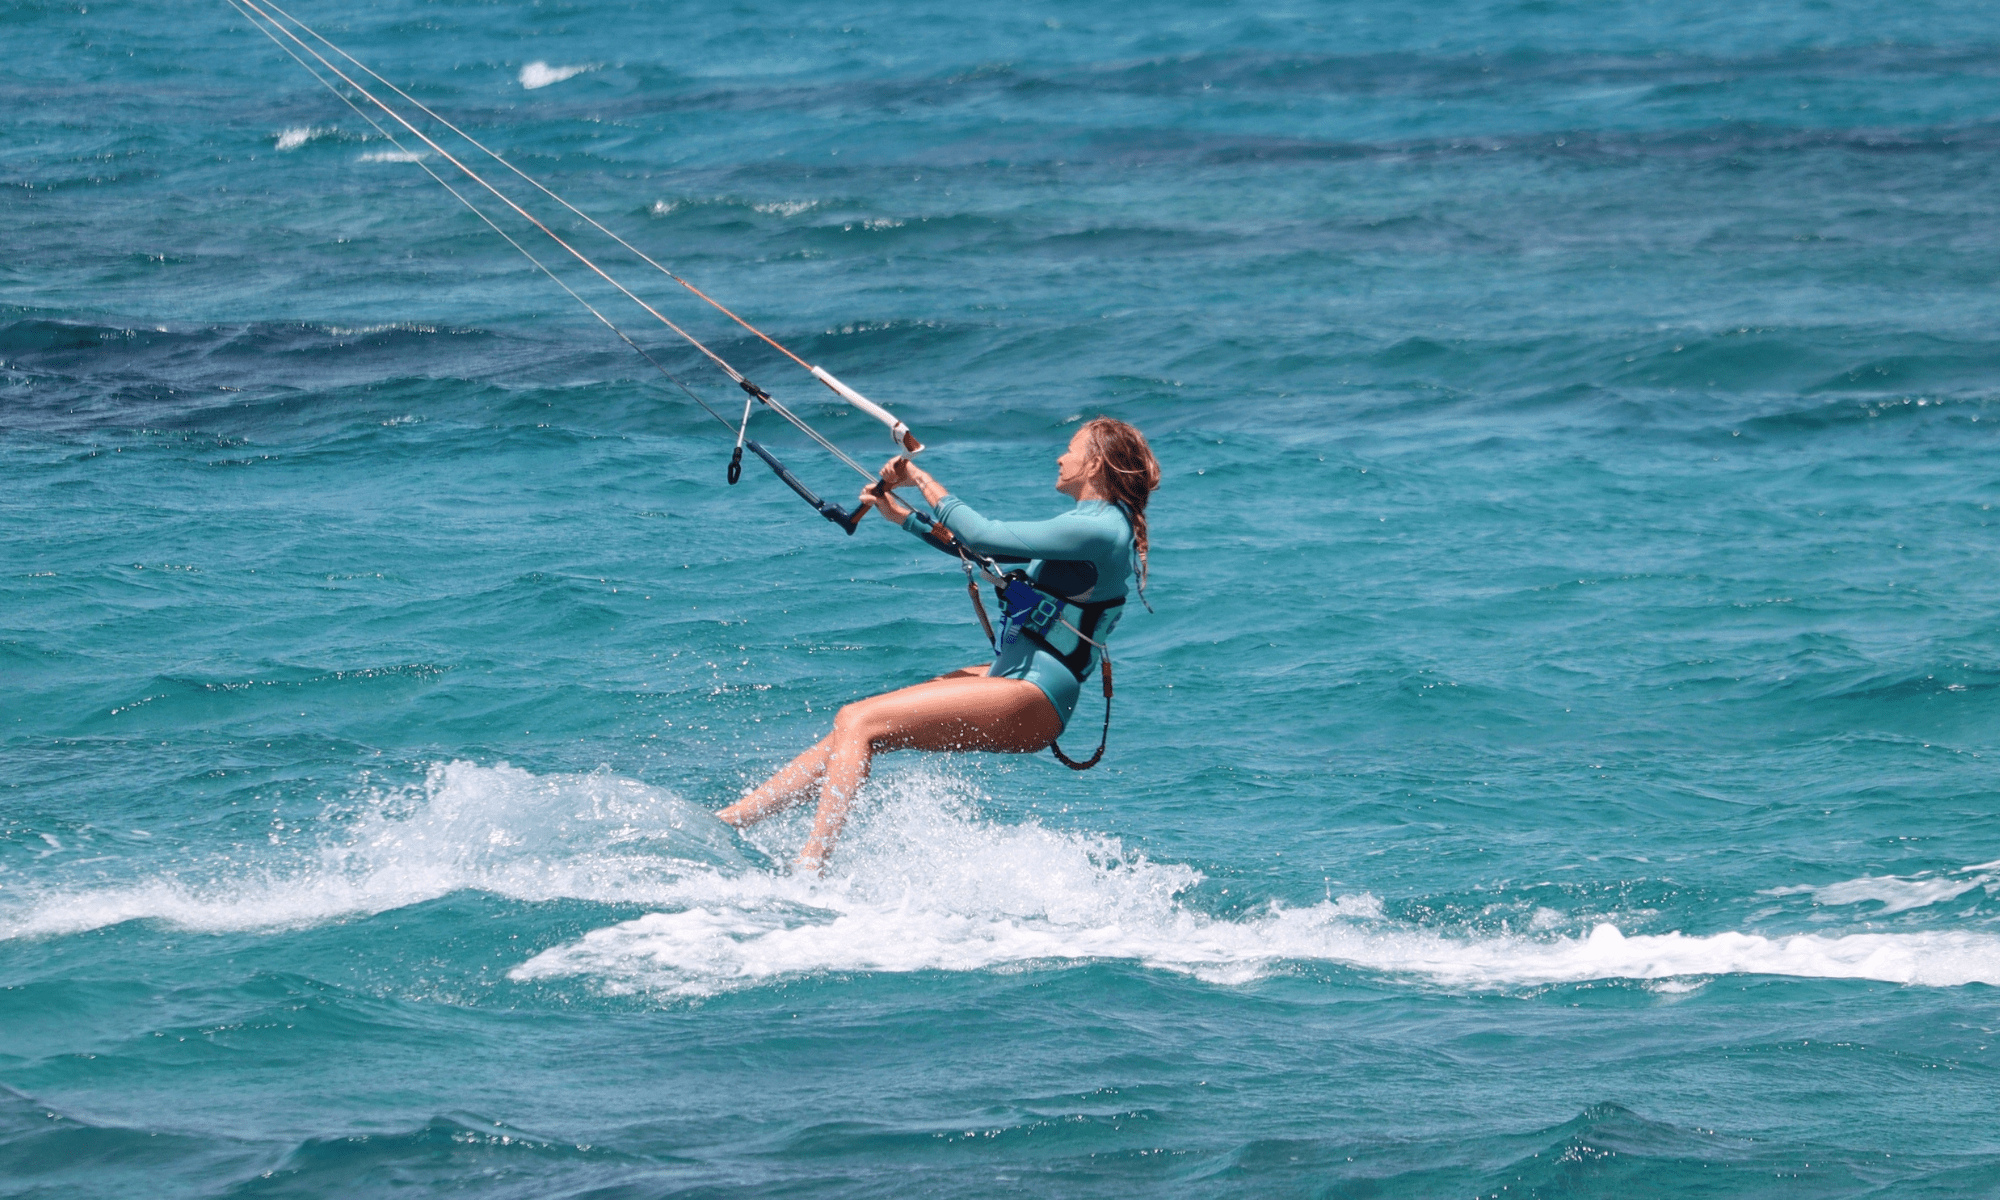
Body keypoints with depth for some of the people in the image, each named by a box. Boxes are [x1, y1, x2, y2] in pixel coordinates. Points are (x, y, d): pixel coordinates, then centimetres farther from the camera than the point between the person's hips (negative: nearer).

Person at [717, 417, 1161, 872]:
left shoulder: (1099, 528, -15)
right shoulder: (1087, 523, 17)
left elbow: (983, 536, -20)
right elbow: (986, 553, 27)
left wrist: (923, 480, -7)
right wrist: (903, 515, 23)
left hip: (1031, 701, -10)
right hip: (1007, 674, 10)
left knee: (858, 723, -18)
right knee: (852, 728, 4)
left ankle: (808, 871, -24)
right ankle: (728, 821, 4)